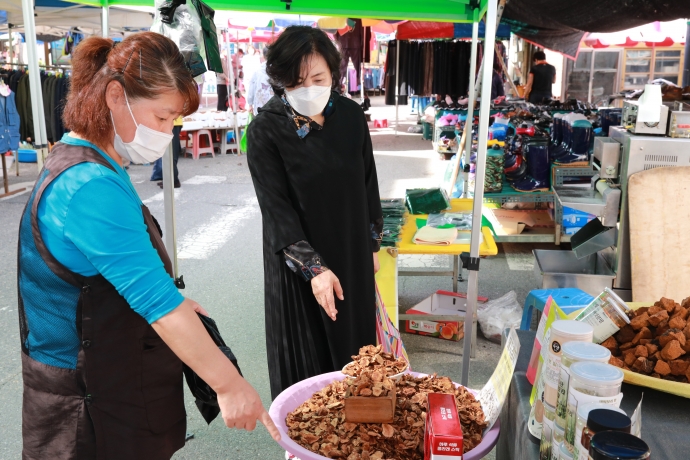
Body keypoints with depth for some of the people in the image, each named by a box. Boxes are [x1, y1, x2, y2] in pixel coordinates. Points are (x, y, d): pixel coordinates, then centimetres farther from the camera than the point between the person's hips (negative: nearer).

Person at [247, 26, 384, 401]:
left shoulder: (351, 116, -3)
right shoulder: (265, 130, -16)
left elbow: (368, 184, 7)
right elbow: (276, 208, -19)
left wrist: (373, 244, 10)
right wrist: (313, 267, -26)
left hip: (353, 255, 4)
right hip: (298, 262, -4)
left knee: (353, 344, 17)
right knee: (307, 359, 8)